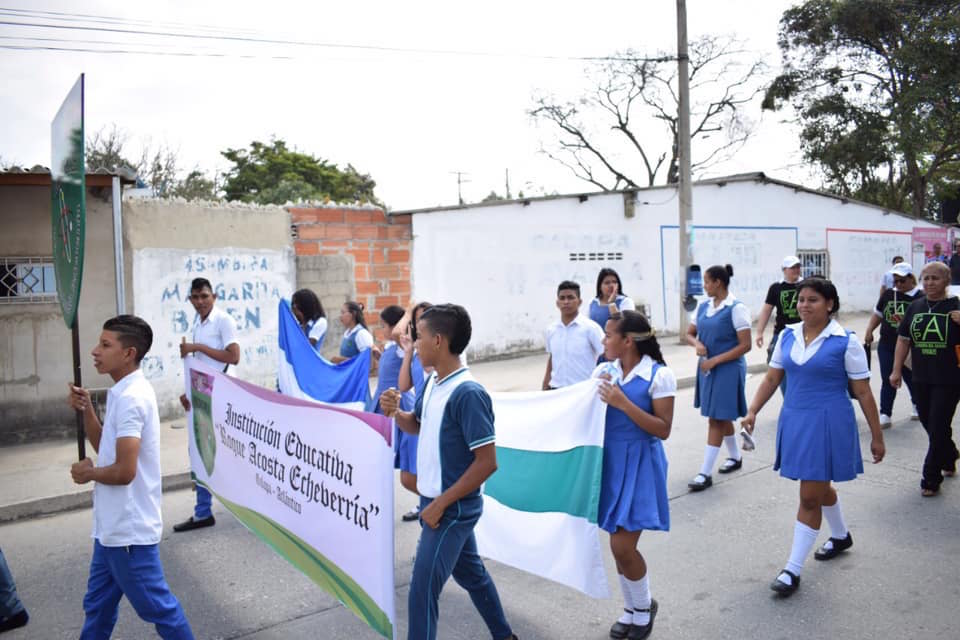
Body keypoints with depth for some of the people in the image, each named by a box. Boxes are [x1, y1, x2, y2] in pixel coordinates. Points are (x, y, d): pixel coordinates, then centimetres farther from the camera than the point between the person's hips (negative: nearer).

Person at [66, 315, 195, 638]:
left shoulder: (130, 398, -23)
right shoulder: (123, 392, 8)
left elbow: (124, 471, -27)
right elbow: (105, 447, 16)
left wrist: (88, 473, -8)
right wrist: (86, 409, 3)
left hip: (128, 528, -10)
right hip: (114, 525, 10)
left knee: (157, 607, 6)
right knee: (97, 605, 23)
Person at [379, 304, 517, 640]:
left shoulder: (468, 393, -25)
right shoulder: (432, 383, 1)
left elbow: (487, 462, -24)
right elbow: (417, 425, 19)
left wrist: (441, 504, -20)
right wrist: (395, 412, -4)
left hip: (452, 507, -9)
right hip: (439, 501, 9)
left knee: (422, 591, 0)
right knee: (470, 572, 24)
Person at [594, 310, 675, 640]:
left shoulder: (659, 375, -11)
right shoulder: (603, 371, 3)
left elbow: (663, 430, -14)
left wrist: (623, 403, -20)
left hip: (639, 465, -5)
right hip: (610, 462, 5)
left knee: (622, 545, -7)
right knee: (619, 545, 12)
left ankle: (644, 605, 22)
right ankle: (631, 609, 34)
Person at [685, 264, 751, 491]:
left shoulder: (736, 309, -14)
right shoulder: (703, 307, 5)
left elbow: (745, 345, -16)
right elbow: (689, 333, 14)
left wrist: (715, 360, -18)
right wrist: (697, 344, -9)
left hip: (727, 370, -7)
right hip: (707, 368, 7)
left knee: (716, 419, -4)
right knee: (721, 417, 19)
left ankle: (706, 473, 0)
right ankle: (735, 457, 39)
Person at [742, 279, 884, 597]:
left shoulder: (846, 341, -10)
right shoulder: (787, 336, 3)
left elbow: (863, 393, -6)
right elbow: (772, 378, 7)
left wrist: (876, 436, -2)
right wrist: (752, 412, -4)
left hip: (828, 425, -5)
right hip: (794, 421, 5)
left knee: (810, 497, -4)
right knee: (819, 487, 22)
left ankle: (793, 570, 6)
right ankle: (841, 536, 49)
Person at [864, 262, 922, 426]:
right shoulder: (888, 294, 5)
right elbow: (877, 314, 13)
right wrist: (869, 331, 3)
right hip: (886, 346, 3)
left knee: (911, 379, 16)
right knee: (887, 380, 3)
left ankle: (918, 405, 42)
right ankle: (885, 415, 7)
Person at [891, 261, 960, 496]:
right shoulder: (915, 307, 7)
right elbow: (903, 339, 11)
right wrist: (897, 370, 7)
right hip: (921, 379, 5)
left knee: (938, 428, -1)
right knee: (929, 424, 14)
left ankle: (931, 479, 11)